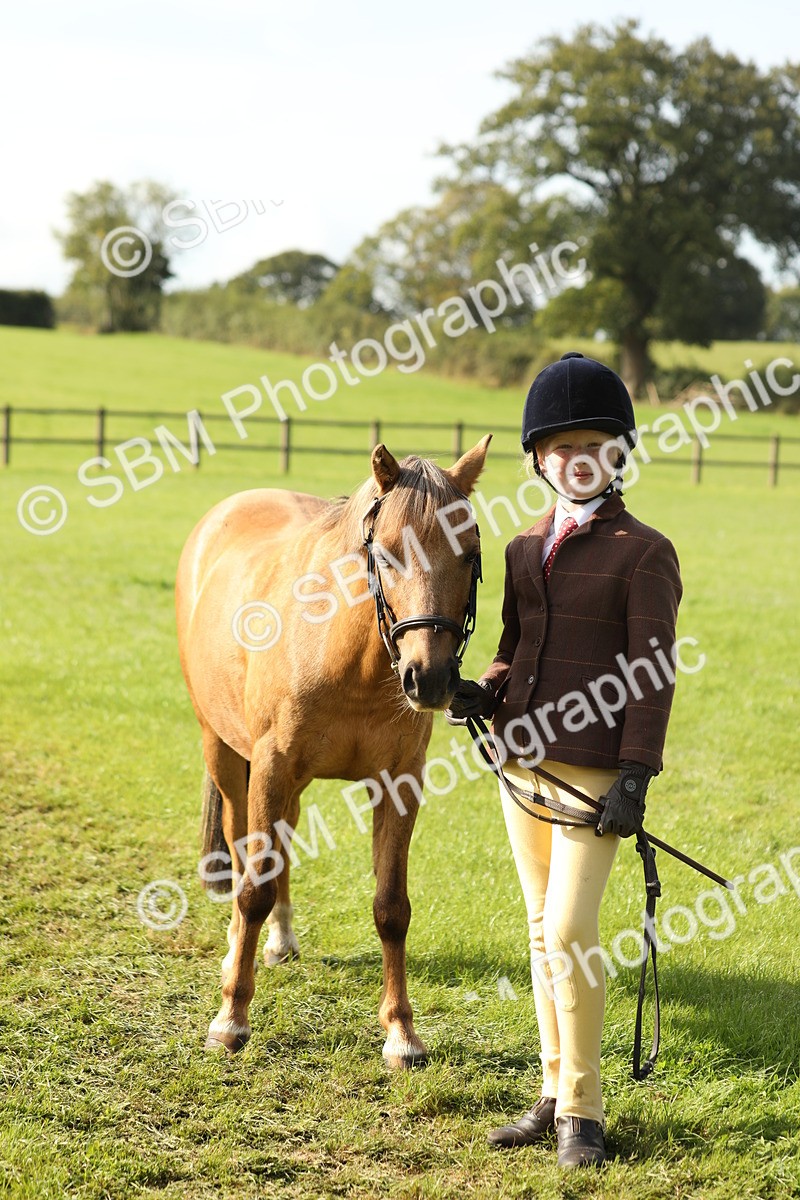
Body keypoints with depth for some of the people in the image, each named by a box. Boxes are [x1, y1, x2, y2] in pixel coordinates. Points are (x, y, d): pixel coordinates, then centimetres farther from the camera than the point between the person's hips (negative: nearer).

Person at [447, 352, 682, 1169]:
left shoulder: (643, 554, -7)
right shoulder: (525, 550, 12)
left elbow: (653, 672, -11)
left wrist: (636, 776, -17)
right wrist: (483, 695, -4)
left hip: (593, 771, -7)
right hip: (522, 762, 7)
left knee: (569, 932, -10)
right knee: (544, 933, 13)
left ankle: (582, 1111, 2)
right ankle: (554, 1094, 24)